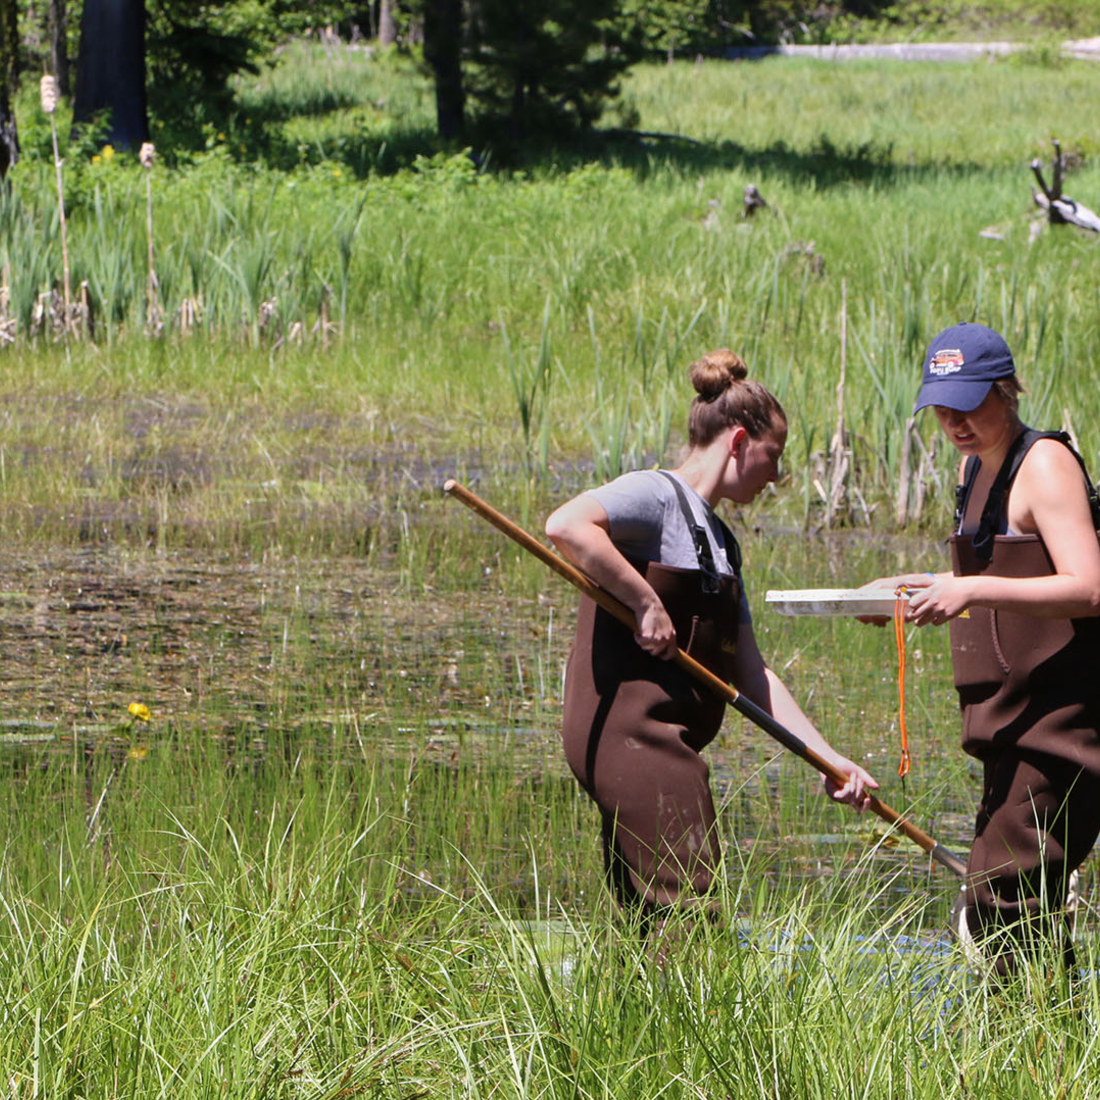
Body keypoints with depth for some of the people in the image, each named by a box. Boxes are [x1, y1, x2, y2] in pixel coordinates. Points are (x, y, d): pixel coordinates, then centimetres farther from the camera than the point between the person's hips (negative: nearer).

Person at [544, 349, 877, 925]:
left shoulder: (720, 542, 23)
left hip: (660, 742, 10)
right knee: (689, 918, -12)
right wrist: (646, 603, -21)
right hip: (632, 729, -10)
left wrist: (830, 759, 13)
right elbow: (567, 526, -26)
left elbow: (752, 675, 20)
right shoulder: (658, 495, -6)